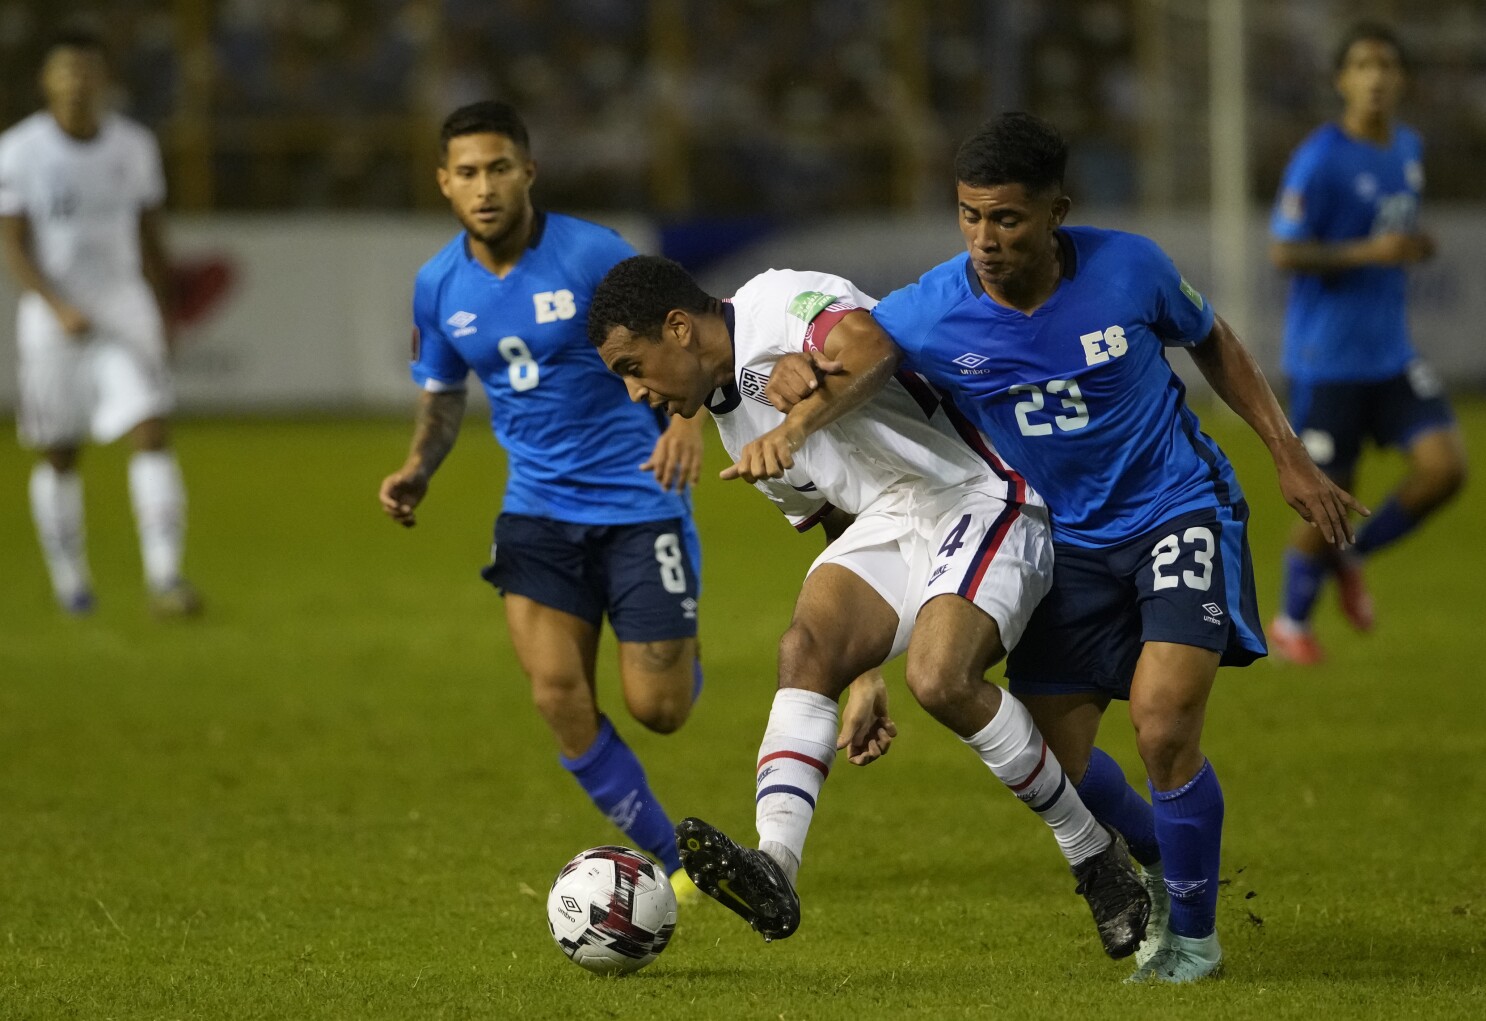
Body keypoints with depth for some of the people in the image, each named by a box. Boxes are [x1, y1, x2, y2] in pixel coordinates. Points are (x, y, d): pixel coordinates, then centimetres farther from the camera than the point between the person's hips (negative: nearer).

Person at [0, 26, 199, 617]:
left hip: (125, 310, 2)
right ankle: (69, 579, 24)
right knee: (58, 456, 7)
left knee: (152, 434, -14)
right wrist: (60, 308, -22)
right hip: (52, 315, -2)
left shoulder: (134, 147, 4)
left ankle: (164, 578, -18)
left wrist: (162, 318, 15)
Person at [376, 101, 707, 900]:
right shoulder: (439, 286, 1)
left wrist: (685, 417, -31)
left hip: (636, 499, -4)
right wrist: (419, 467, -3)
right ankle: (669, 861, 5)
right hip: (538, 504, 4)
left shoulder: (591, 256, -15)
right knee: (559, 696, -13)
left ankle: (681, 658, 37)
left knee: (657, 708, -4)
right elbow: (442, 391, 16)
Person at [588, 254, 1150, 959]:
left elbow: (867, 339, -33)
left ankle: (1096, 859, -9)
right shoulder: (734, 418, 19)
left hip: (983, 498, -9)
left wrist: (792, 426, -44)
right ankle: (772, 869, -34)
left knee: (940, 678, -27)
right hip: (888, 522, 9)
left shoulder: (779, 302, -10)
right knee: (806, 647, -16)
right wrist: (864, 676, 19)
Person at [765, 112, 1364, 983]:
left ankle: (1195, 934, 2)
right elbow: (827, 374, -10)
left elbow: (1211, 342, 3)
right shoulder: (933, 310, -16)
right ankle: (1164, 863, 36)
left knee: (1164, 722, -21)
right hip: (1068, 541, 3)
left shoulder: (1126, 268, -17)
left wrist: (1289, 456, 5)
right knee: (1053, 762, 3)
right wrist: (796, 380, -35)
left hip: (1178, 511, -3)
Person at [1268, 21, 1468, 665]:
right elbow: (1282, 252, -16)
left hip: (1391, 356, 6)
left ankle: (1351, 560, 16)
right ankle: (1291, 622, 26)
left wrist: (1412, 250, 5)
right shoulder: (1319, 159, -15)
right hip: (1327, 361, -6)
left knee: (1445, 467, -9)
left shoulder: (1407, 148, 8)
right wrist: (1369, 253, -25)